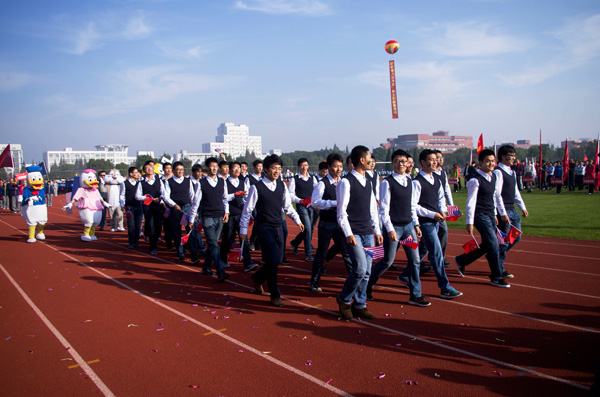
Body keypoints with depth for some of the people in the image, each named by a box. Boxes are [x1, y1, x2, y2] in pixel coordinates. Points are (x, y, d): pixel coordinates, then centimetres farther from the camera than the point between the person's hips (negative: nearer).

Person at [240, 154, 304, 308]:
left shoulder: (282, 185, 5)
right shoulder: (256, 187, -10)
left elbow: (288, 206, 14)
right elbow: (247, 210, -3)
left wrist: (298, 221, 4)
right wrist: (243, 230, 0)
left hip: (278, 228, 6)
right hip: (264, 228, -6)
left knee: (277, 260, 10)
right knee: (272, 261, -9)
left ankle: (258, 277, 38)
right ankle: (275, 296, 4)